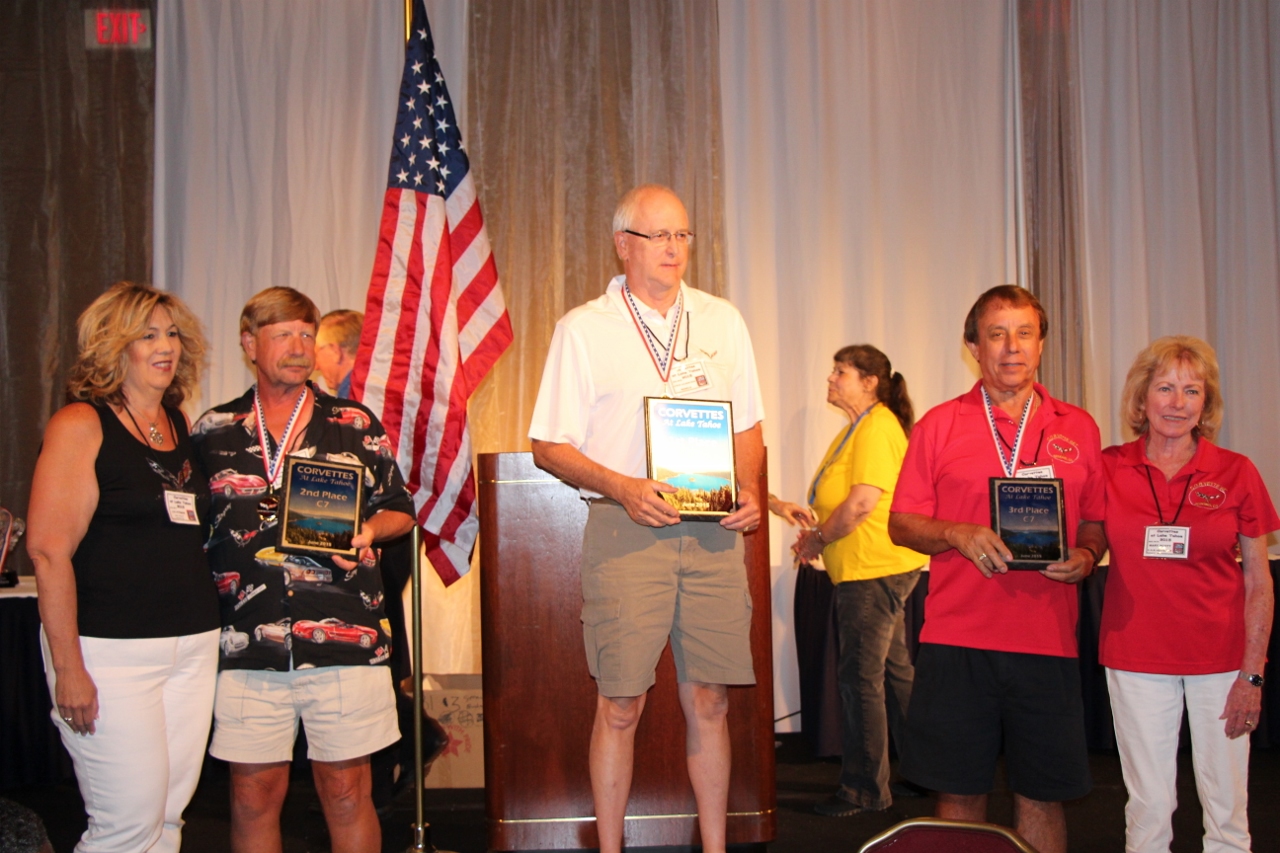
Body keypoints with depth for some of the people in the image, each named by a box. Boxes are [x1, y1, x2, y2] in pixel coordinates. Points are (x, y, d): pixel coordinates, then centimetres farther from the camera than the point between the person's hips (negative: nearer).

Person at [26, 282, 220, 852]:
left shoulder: (180, 426, 14)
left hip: (192, 646, 7)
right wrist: (67, 667, -16)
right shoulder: (80, 425, -6)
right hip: (111, 649, -6)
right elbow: (48, 550, -12)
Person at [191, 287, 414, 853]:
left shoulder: (354, 425, 7)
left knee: (347, 793, 6)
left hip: (344, 640, -1)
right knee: (253, 794, 7)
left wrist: (365, 531, -10)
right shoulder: (213, 430, 10)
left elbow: (399, 511, 12)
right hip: (246, 648, 1)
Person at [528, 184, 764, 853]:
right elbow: (549, 446, 1)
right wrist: (621, 487, -15)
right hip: (625, 532, -3)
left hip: (714, 534, 3)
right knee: (620, 705, -1)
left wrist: (748, 490, -2)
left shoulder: (722, 321, 13)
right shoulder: (582, 329, 2)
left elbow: (748, 428, 18)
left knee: (709, 701, 6)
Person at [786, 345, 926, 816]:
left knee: (860, 678, -5)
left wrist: (818, 539, -11)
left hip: (875, 569, -11)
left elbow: (863, 501, -22)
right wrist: (819, 531, 8)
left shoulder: (877, 426, -15)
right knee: (893, 670, 17)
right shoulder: (858, 428, 19)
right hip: (869, 569, 11)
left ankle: (865, 790, 4)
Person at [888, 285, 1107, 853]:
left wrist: (1085, 558, -6)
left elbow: (1097, 523, 15)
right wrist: (958, 535, -12)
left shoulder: (1078, 429, 11)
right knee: (959, 790, 5)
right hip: (957, 639, -1)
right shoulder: (939, 425, 6)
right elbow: (900, 524, 6)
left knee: (1041, 794, 6)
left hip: (1048, 639, 1)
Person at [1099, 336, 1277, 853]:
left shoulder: (1235, 473, -2)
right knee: (1149, 805, 7)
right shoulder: (1109, 468, -2)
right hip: (1136, 656, 0)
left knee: (1226, 805, 7)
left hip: (1220, 657, 0)